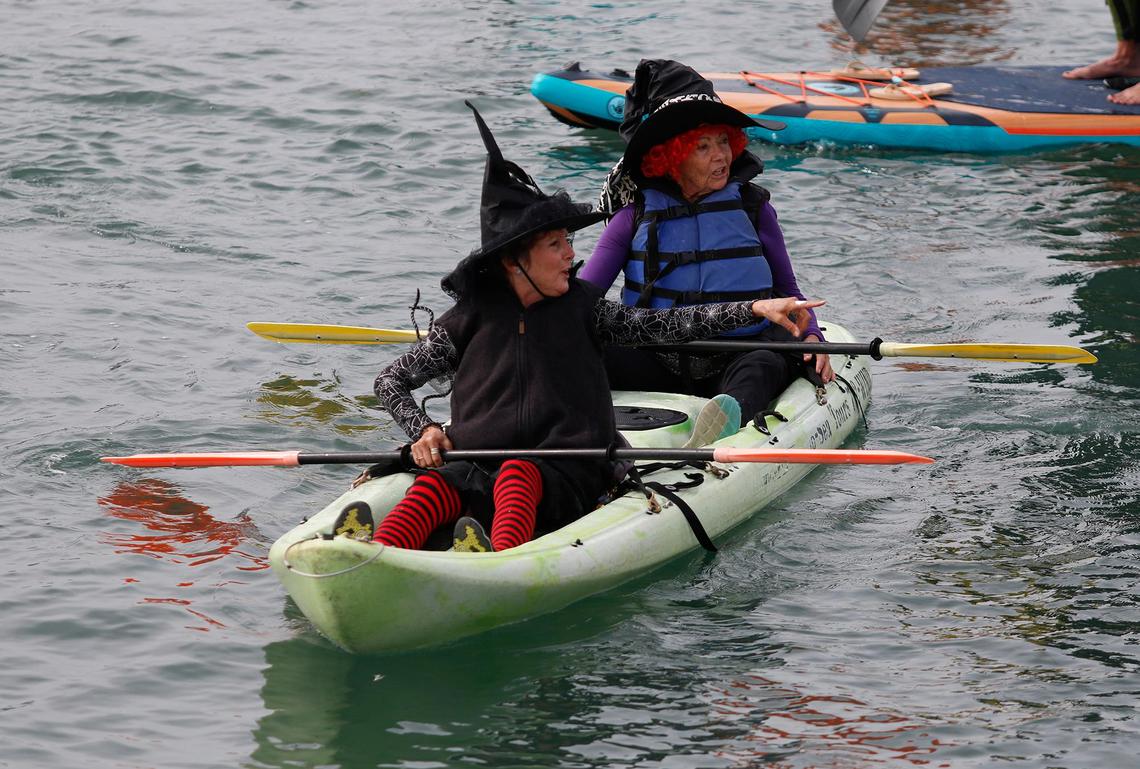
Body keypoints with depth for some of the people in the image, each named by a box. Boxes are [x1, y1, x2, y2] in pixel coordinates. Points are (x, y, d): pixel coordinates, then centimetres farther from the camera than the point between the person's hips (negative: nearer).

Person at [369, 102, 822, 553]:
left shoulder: (578, 307, 15)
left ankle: (500, 562, -66)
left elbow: (658, 325, 5)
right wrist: (422, 430, 0)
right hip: (478, 468, 0)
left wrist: (755, 309, -4)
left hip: (564, 481, 0)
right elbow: (391, 380, 20)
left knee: (519, 475, -37)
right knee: (432, 486, -34)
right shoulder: (472, 318, 12)